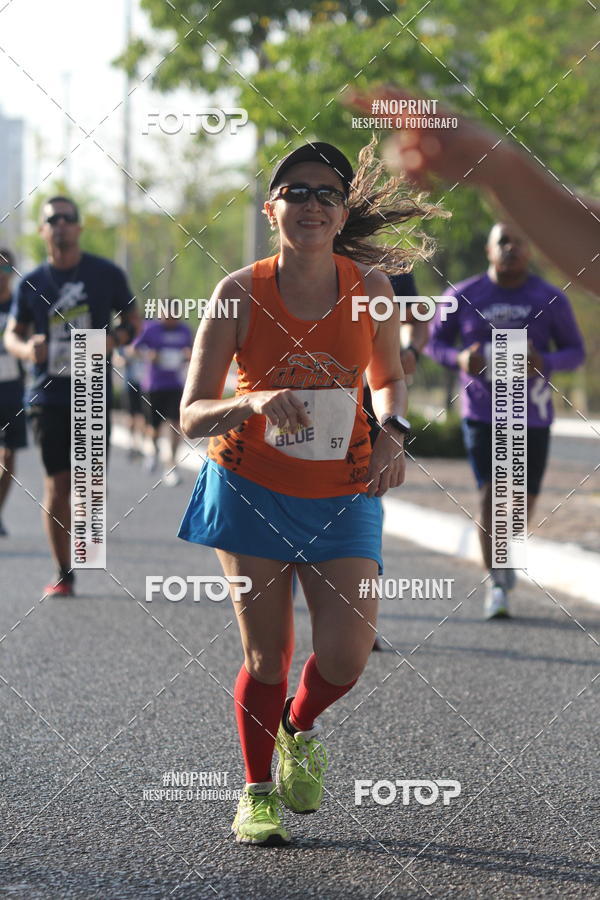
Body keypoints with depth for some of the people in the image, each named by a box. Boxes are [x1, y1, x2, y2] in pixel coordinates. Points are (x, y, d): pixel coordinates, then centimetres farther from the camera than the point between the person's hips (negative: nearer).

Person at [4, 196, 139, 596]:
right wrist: (26, 348, -10)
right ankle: (63, 573, 7)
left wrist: (113, 340, -12)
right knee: (57, 483, -1)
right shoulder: (32, 282, 6)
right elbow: (12, 333, 14)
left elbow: (132, 320, 10)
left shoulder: (106, 274, 2)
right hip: (49, 395, 1)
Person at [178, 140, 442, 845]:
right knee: (267, 656, 2)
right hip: (250, 489, -1)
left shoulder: (369, 285, -5)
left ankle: (299, 729, 24)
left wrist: (392, 431, -8)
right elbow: (191, 416, -13)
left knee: (345, 656, -11)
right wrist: (254, 403, -32)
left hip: (344, 496, 1)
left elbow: (389, 377, 13)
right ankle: (258, 792, 25)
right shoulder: (240, 292, -12)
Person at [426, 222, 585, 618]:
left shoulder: (551, 300, 0)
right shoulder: (463, 297, -1)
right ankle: (497, 584, -4)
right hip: (482, 412, -1)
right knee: (490, 493, -13)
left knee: (523, 505, 7)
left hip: (532, 414, 1)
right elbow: (435, 342, 9)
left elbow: (576, 351, 6)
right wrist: (459, 358, -14)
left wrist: (545, 362, -16)